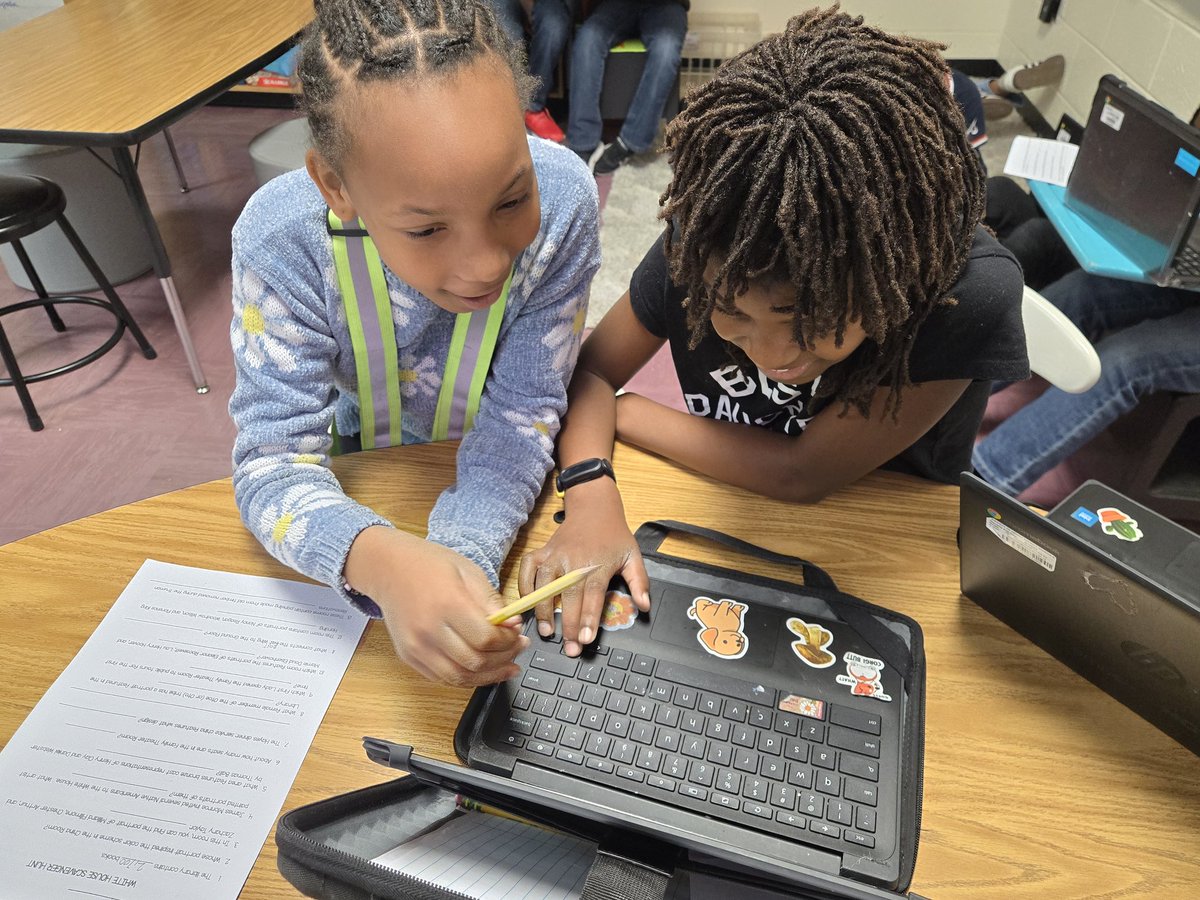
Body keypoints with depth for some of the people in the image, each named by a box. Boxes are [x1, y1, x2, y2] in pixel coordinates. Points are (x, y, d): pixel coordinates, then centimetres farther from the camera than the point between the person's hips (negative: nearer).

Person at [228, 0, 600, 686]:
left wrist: (461, 549, -41)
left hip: (488, 474, 1)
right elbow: (274, 460, -28)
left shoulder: (562, 199, -30)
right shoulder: (283, 239, -30)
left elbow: (521, 414, -23)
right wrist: (382, 560, -50)